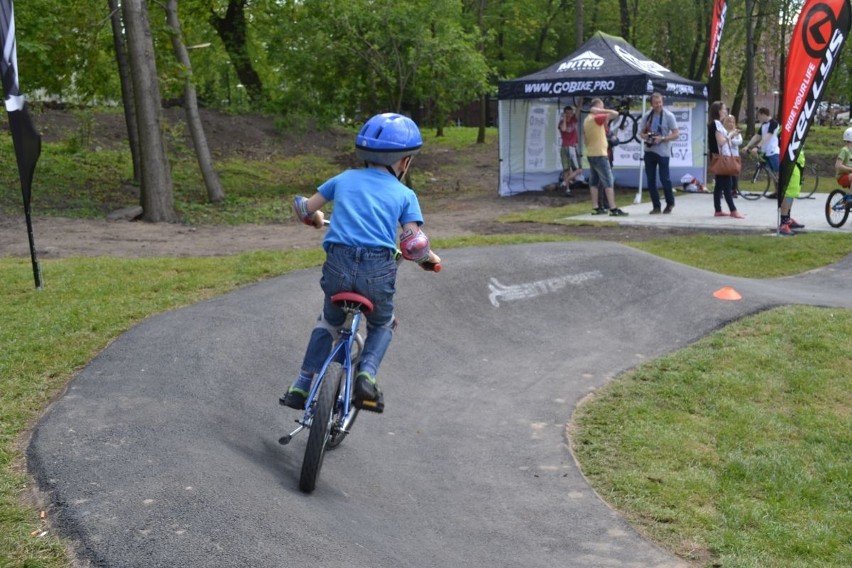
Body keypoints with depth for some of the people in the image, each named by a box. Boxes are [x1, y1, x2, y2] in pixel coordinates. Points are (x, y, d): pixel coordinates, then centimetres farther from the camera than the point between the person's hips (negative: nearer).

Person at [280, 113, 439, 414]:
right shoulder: (404, 194, 9)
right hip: (378, 269, -2)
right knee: (382, 325, 28)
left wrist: (317, 219, 42)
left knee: (328, 322, 29)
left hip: (338, 263, 2)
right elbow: (414, 244, -2)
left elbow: (305, 208, 20)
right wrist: (430, 258, 18)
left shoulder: (344, 179, 16)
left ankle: (302, 386, 22)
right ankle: (367, 374, 3)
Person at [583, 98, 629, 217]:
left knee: (594, 182, 9)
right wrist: (601, 111, -15)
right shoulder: (597, 118, -15)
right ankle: (613, 209, -10)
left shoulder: (587, 120, 12)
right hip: (599, 154, -9)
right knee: (609, 182, -7)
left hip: (590, 154, 9)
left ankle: (596, 208, 10)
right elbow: (615, 113, -23)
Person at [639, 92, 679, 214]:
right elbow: (642, 132, 15)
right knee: (650, 180, 5)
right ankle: (656, 206, 14)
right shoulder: (647, 116, 6)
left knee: (664, 179, -2)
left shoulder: (668, 116, -6)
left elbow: (676, 134, -7)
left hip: (663, 152, -4)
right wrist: (644, 136, -9)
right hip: (649, 151, 4)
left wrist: (662, 139, -19)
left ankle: (670, 203, 20)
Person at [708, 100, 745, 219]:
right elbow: (721, 141, -19)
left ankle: (718, 210, 10)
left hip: (722, 158, 10)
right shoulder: (716, 123, -13)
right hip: (721, 157, -10)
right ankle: (733, 211, -10)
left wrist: (729, 136, 6)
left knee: (720, 184, 9)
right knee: (727, 184, -9)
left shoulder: (717, 123, 17)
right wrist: (729, 136, -5)